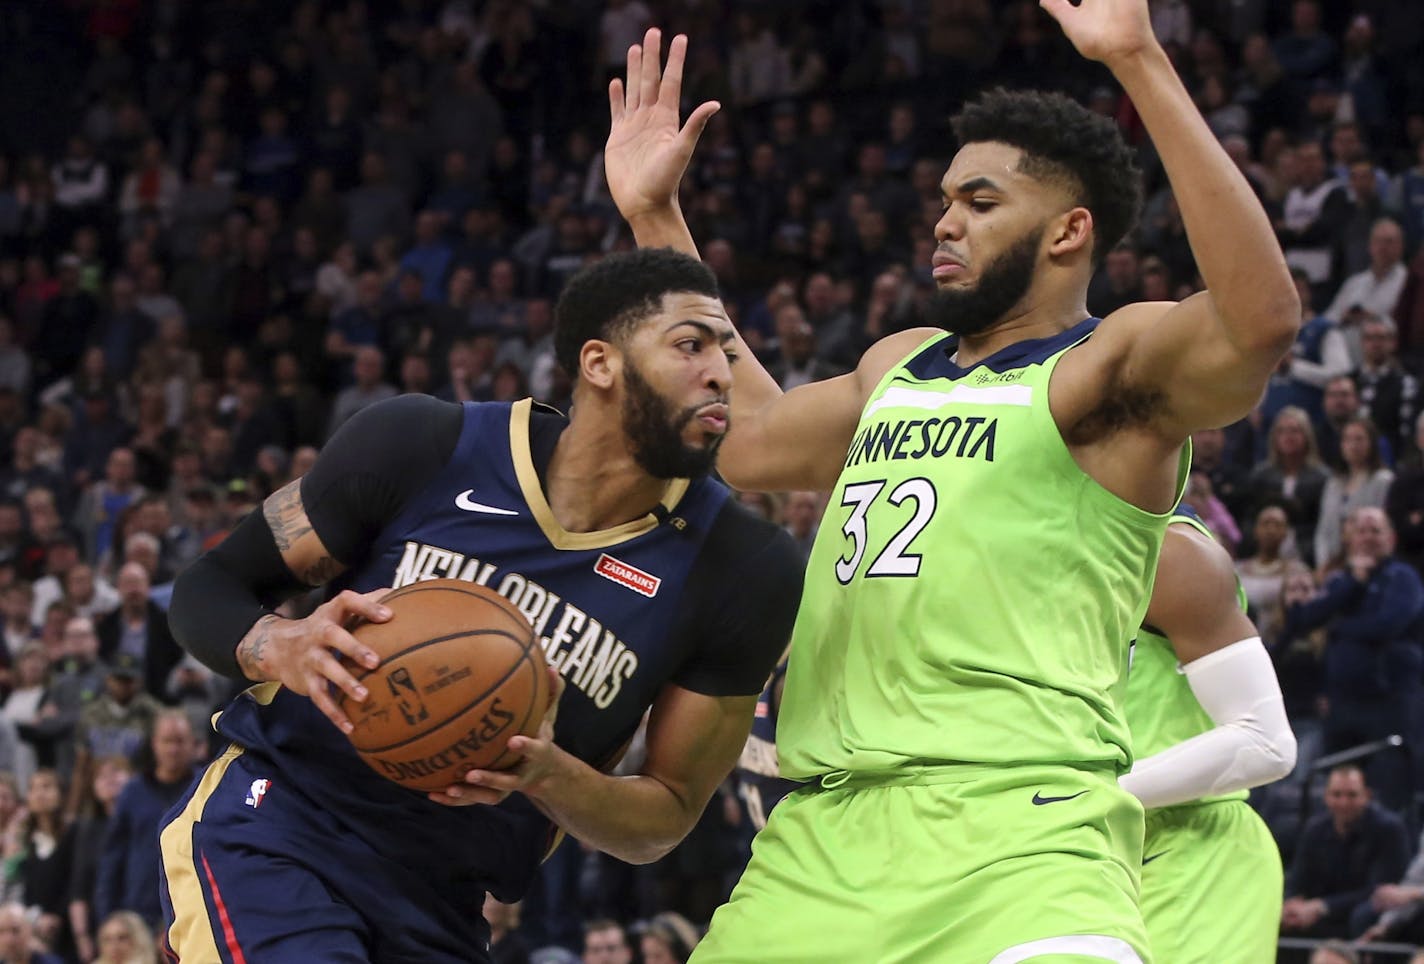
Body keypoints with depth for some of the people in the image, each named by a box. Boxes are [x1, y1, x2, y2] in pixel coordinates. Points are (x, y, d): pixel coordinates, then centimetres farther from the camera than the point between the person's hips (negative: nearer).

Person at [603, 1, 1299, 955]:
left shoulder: (1114, 367, -1)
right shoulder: (898, 367, 24)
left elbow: (1262, 321, -22)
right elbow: (745, 436, 40)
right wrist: (655, 217, 35)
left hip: (1016, 830, -8)